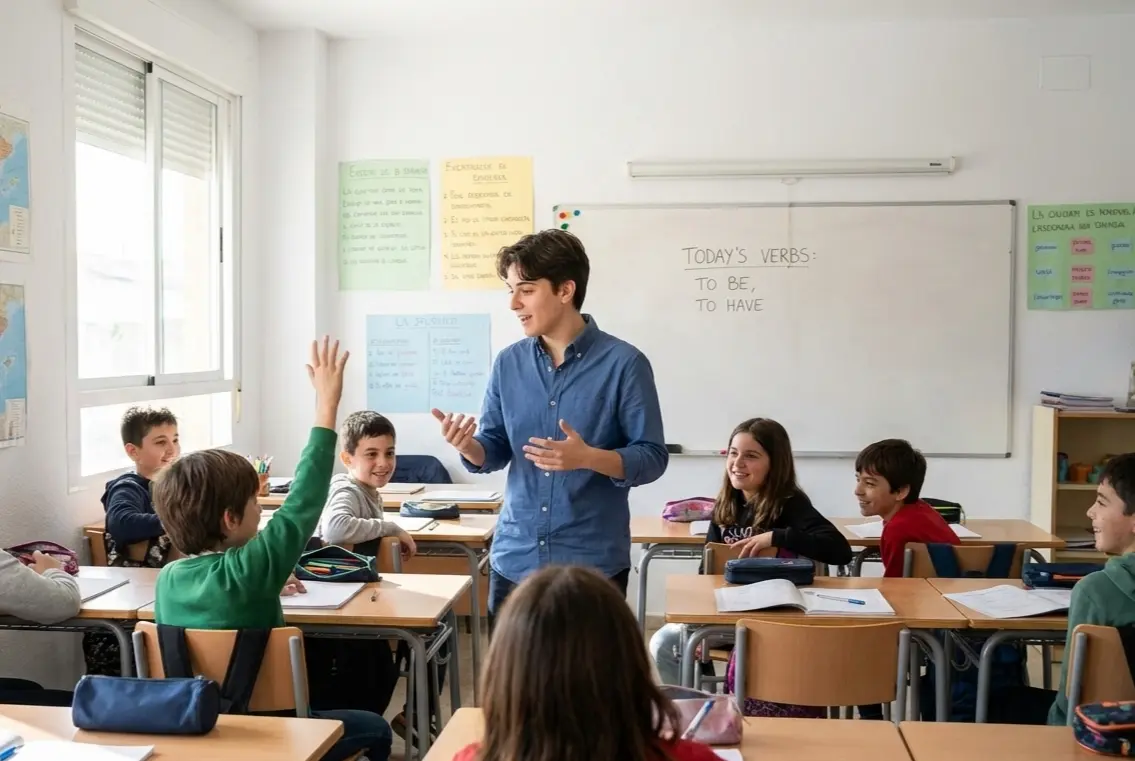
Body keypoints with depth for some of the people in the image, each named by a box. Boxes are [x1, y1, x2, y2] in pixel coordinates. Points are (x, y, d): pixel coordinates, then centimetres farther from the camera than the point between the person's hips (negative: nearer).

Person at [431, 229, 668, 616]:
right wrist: (468, 446, -13)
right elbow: (495, 450, 9)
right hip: (515, 560, 4)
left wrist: (588, 457, -25)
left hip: (592, 563, -4)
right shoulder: (508, 363, 5)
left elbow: (652, 457, -8)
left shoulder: (623, 363, -9)